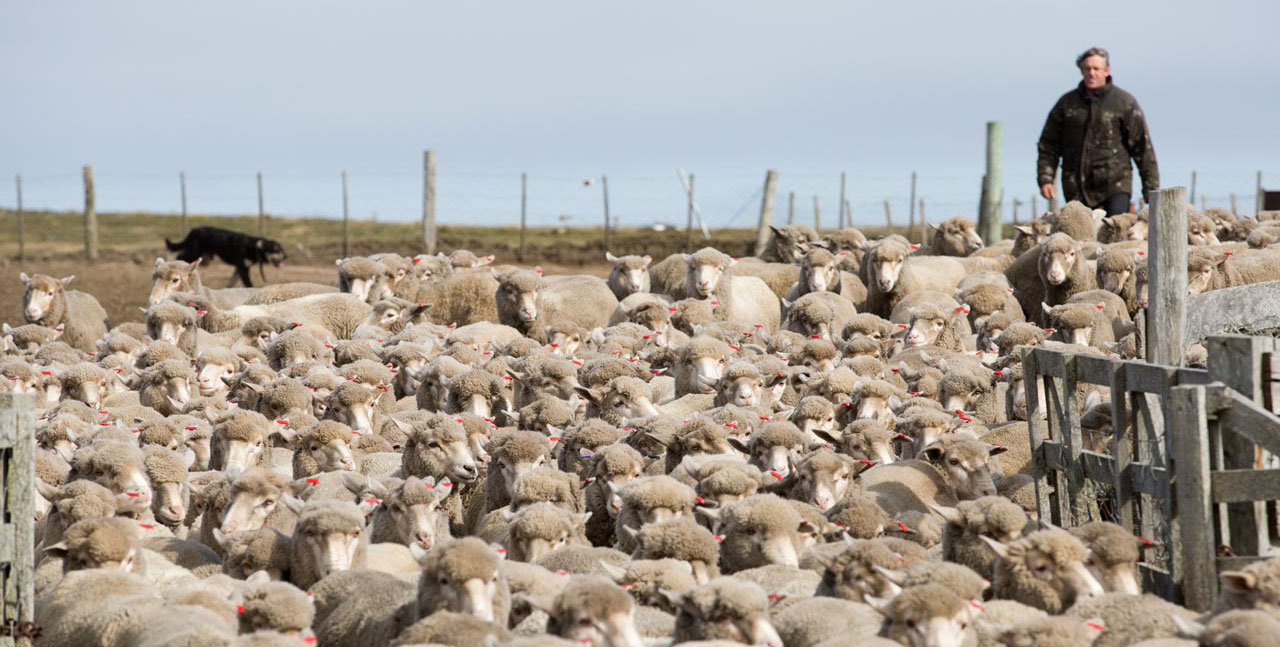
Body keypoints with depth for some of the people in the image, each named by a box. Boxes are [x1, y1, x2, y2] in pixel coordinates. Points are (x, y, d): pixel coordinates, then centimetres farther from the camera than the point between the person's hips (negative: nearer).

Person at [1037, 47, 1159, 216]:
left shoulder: (1125, 102, 2)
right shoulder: (1067, 103, 9)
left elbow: (1142, 147, 3)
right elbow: (1048, 144, 13)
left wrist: (1151, 188, -1)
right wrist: (1045, 179, -1)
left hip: (1115, 185, -3)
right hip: (1077, 188, 3)